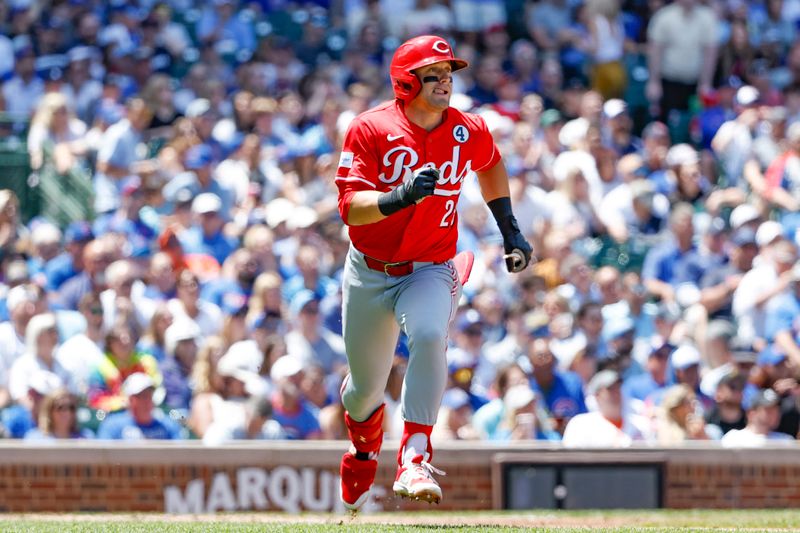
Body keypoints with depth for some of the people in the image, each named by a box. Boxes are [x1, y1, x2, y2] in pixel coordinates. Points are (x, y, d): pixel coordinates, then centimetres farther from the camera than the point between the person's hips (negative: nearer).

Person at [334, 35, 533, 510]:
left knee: (429, 335, -34)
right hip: (369, 272, 0)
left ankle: (415, 459, -31)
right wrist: (400, 197, -39)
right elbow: (350, 207, -22)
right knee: (367, 386, 12)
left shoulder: (469, 132, -3)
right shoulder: (371, 129, -14)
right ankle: (364, 453, 48)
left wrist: (509, 229, 20)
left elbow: (491, 164, 22)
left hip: (430, 270, 0)